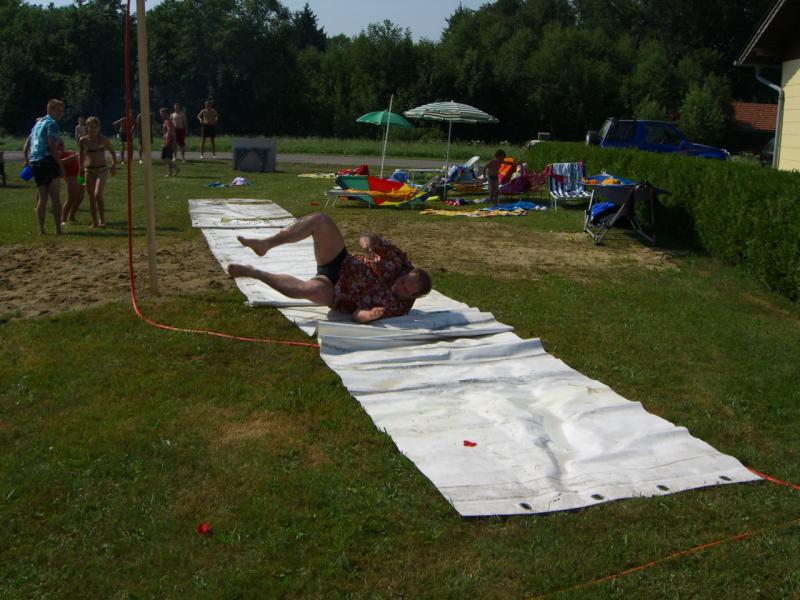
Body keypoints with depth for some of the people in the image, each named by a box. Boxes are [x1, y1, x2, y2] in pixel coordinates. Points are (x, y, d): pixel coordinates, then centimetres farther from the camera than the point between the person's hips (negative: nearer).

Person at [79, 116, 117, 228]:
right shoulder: (83, 141, 2)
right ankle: (94, 222, 14)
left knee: (98, 195, -18)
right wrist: (81, 168, 19)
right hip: (88, 171, 3)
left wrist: (114, 165, 2)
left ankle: (102, 220, -5)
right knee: (91, 197, 5)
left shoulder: (103, 139, -3)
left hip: (102, 170, -3)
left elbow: (113, 152, 9)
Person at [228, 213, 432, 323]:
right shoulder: (400, 261, -10)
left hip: (333, 294, -4)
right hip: (340, 262, 4)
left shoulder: (399, 306, -19)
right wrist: (369, 240, -30)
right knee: (320, 220, -20)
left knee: (315, 290, -42)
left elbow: (358, 314, -20)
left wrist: (371, 315, -43)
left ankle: (253, 273, -20)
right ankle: (265, 244, -7)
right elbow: (367, 239, -5)